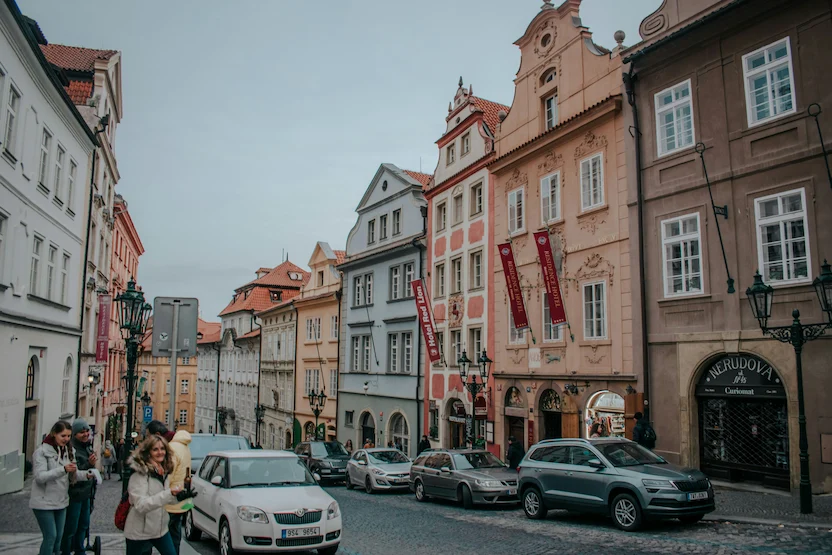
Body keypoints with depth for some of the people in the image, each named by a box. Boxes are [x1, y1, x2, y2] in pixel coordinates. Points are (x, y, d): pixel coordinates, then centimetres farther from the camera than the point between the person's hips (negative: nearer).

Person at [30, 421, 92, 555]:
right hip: (44, 502, -6)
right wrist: (63, 469, -34)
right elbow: (40, 477, -22)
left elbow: (72, 475, 7)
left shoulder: (67, 451, 7)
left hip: (61, 502, 6)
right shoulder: (42, 451, -12)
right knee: (51, 536, -4)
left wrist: (86, 475, -13)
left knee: (59, 536, 10)